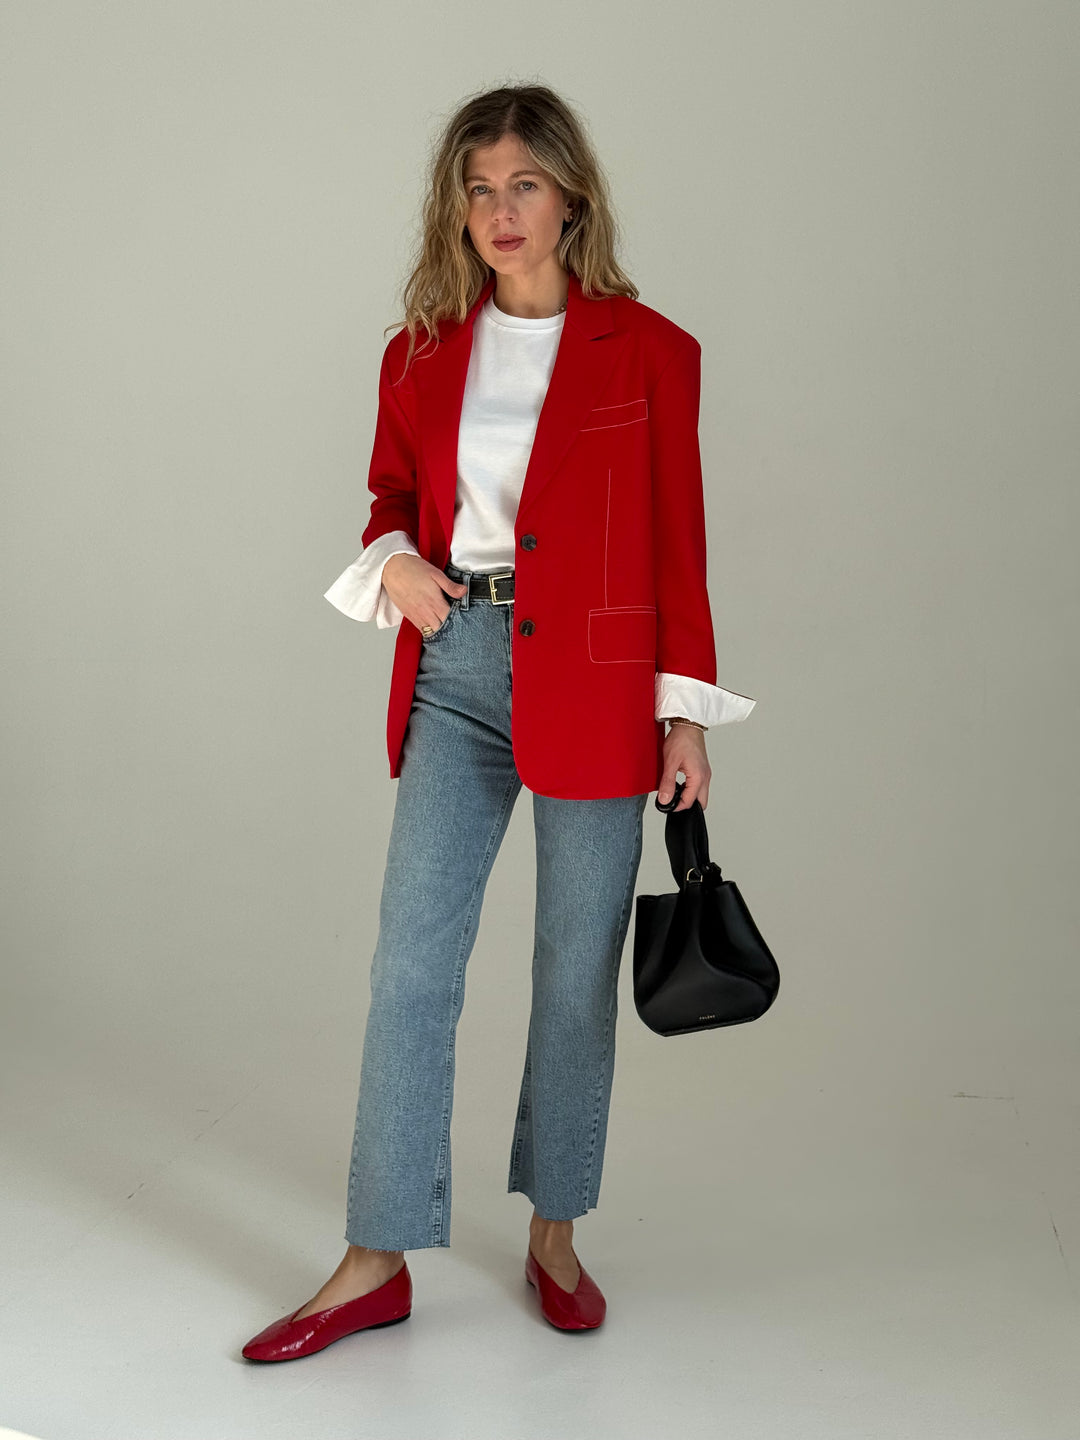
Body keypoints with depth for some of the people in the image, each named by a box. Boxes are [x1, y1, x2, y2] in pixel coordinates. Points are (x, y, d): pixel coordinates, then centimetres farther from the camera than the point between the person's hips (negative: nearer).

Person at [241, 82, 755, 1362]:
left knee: (577, 967, 7)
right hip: (455, 671, 3)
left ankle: (554, 1235, 26)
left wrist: (687, 712, -2)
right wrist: (393, 561, -3)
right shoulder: (422, 352, 8)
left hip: (593, 681, -2)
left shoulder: (648, 351, -1)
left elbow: (676, 540, 0)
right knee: (410, 961, 1)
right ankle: (378, 1263, 12)